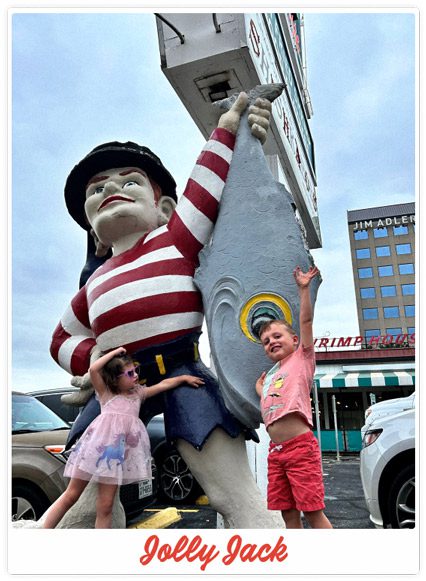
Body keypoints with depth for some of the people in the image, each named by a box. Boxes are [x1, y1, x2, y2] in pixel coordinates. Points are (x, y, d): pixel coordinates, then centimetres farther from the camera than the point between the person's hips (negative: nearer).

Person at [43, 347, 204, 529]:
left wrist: (184, 377, 28)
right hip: (99, 445, -3)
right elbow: (93, 370, -10)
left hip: (119, 450, 3)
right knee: (71, 495, 3)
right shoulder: (105, 393, 6)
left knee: (105, 506, 4)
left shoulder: (138, 393, 18)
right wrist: (115, 352, -4)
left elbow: (163, 385, 27)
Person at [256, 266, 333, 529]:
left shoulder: (302, 359, 3)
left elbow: (306, 321, -8)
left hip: (301, 446, -7)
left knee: (313, 511, -4)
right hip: (275, 451, 7)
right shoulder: (270, 375, 19)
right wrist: (260, 389, 21)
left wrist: (304, 288, -13)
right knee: (288, 514, 11)